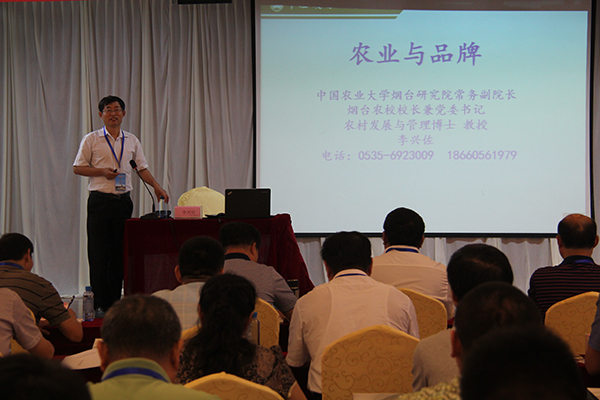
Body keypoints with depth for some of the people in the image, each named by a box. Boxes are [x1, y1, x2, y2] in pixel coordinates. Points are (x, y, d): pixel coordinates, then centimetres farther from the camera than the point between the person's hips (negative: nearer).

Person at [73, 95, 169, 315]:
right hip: (100, 200, -3)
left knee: (120, 253, 5)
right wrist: (102, 172, -13)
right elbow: (78, 167, 1)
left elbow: (142, 168, 13)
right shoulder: (91, 139, 2)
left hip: (123, 200, 3)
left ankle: (115, 302, 12)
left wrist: (157, 186, -2)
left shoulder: (132, 141, 12)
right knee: (99, 254, -3)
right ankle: (100, 303, 1)